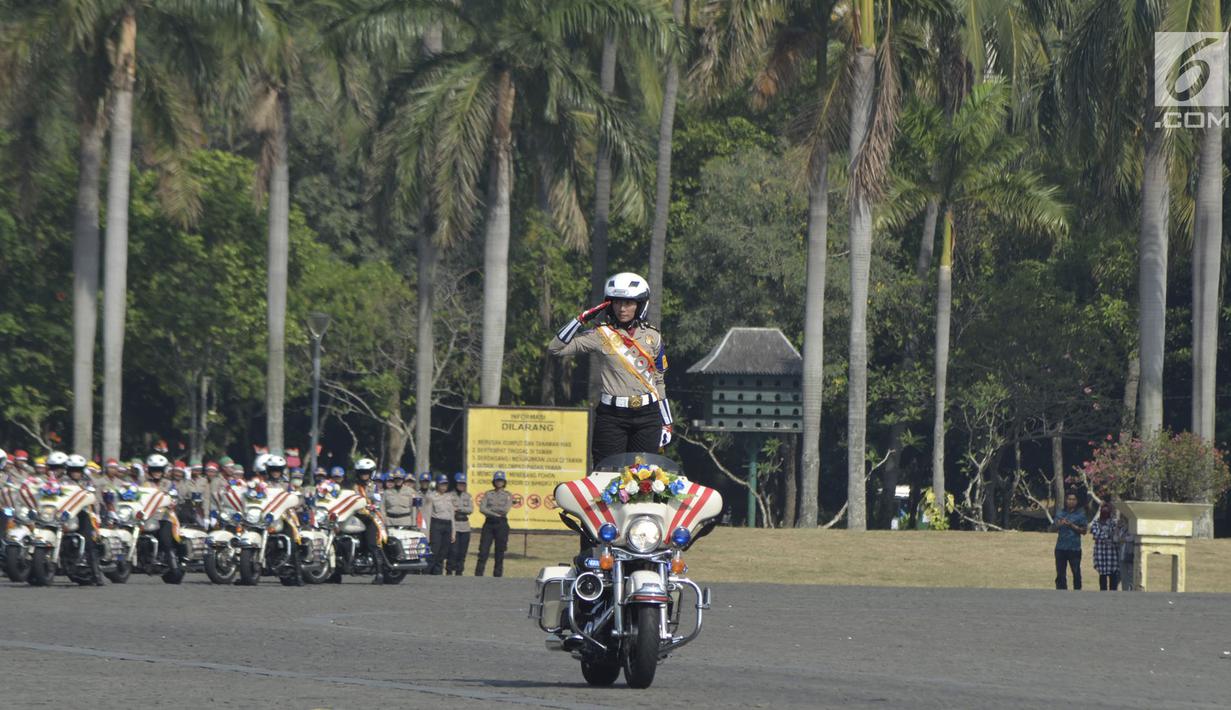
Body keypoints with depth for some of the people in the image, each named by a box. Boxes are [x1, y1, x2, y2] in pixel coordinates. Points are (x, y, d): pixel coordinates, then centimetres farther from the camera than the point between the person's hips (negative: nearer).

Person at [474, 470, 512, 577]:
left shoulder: (507, 495, 7)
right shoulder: (488, 494, 9)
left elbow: (506, 509, -8)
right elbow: (482, 508, -3)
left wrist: (491, 509, -6)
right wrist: (495, 513, -12)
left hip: (501, 524, -1)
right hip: (489, 523, 1)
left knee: (500, 552, 1)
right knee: (483, 551, -6)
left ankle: (498, 575, 5)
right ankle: (478, 575, -7)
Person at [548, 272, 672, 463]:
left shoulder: (652, 336, 9)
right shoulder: (602, 335, 3)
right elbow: (556, 348, -2)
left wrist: (666, 424, 15)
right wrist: (582, 319, -7)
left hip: (647, 418, 2)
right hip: (612, 417, -2)